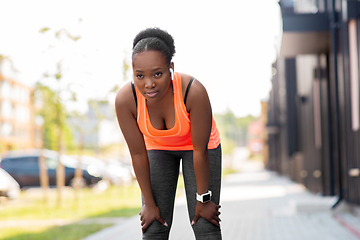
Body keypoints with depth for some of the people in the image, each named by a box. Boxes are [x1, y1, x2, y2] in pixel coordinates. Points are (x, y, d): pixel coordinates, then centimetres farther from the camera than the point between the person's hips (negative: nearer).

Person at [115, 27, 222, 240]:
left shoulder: (194, 91, -38)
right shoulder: (125, 99, -31)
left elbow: (200, 151, -26)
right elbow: (138, 154, -19)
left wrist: (203, 199, -16)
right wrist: (149, 204, -10)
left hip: (197, 146, -2)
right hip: (157, 148, 2)